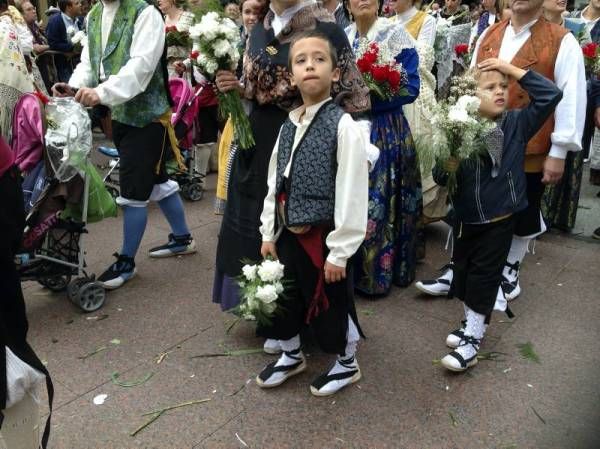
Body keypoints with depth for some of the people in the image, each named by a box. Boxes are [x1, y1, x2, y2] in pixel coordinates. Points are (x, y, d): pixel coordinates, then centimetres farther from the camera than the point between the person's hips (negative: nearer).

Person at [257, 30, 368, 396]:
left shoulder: (343, 126, -17)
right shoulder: (289, 126, 4)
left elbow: (352, 192, -18)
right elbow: (275, 183, 10)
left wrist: (340, 251, -17)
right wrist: (269, 232, 10)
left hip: (323, 236, -6)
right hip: (289, 234, 7)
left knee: (331, 306, 12)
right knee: (284, 300, 21)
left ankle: (347, 364, 39)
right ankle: (292, 356, 47)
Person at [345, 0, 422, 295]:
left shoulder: (395, 34, -6)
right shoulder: (341, 37, 10)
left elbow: (410, 88, -12)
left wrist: (367, 101, -19)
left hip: (385, 132, -5)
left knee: (379, 202, -2)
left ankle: (377, 273, 12)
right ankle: (350, 268, 23)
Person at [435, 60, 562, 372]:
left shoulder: (517, 123, -7)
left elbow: (551, 95, -14)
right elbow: (440, 177, -7)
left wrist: (512, 70, -15)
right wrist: (448, 168, -30)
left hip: (500, 220, -2)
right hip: (466, 218, 2)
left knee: (484, 275, 2)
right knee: (463, 271, 15)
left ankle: (473, 339, 13)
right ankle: (471, 324, 37)